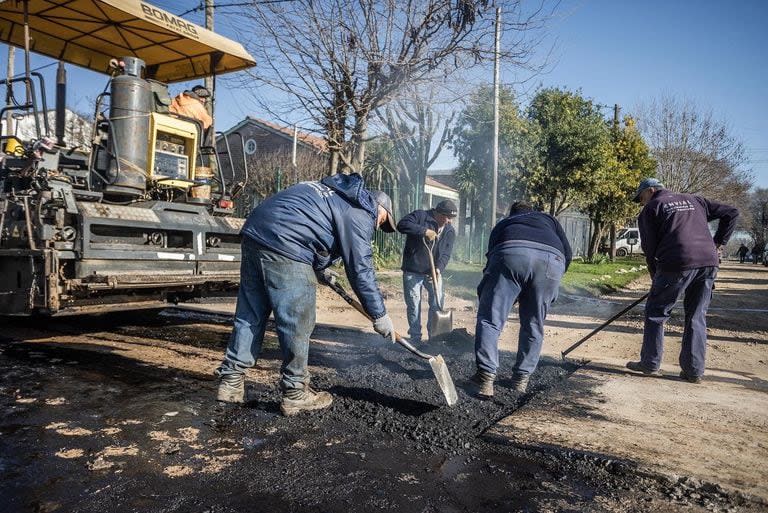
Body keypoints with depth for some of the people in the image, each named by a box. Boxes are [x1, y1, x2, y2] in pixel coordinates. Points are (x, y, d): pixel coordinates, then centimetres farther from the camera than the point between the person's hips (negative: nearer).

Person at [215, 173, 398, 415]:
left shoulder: (334, 191, 27)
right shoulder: (360, 213, 0)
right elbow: (360, 269, -4)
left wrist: (322, 270, 36)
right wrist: (380, 315, 3)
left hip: (254, 233, 10)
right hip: (283, 248, -9)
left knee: (250, 316, 15)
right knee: (297, 325, 1)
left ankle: (231, 381, 23)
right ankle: (295, 394, 12)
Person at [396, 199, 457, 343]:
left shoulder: (450, 231, 2)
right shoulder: (420, 216, -10)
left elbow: (446, 254, -3)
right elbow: (402, 225, -24)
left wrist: (438, 268, -22)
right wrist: (424, 231, -31)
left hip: (433, 272, 4)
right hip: (412, 271, -3)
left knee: (437, 303, 1)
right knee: (413, 305, 1)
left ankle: (434, 336, 17)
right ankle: (415, 338, 14)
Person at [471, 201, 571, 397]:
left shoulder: (502, 224, 39)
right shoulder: (548, 219, 39)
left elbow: (491, 256, 34)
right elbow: (567, 253, 24)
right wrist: (553, 282, 35)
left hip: (511, 255, -1)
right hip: (552, 259, 2)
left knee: (489, 319, 2)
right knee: (534, 326, 15)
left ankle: (486, 377, -8)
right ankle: (522, 378, 22)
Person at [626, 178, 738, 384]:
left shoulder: (651, 209, 10)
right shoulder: (694, 200, 25)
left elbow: (649, 248, 6)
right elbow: (731, 213, 24)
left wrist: (656, 278, 15)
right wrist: (718, 242, 22)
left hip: (677, 264, -5)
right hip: (709, 262, 5)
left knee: (656, 312, 8)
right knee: (696, 317, 12)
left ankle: (650, 363, 12)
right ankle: (693, 371, 13)